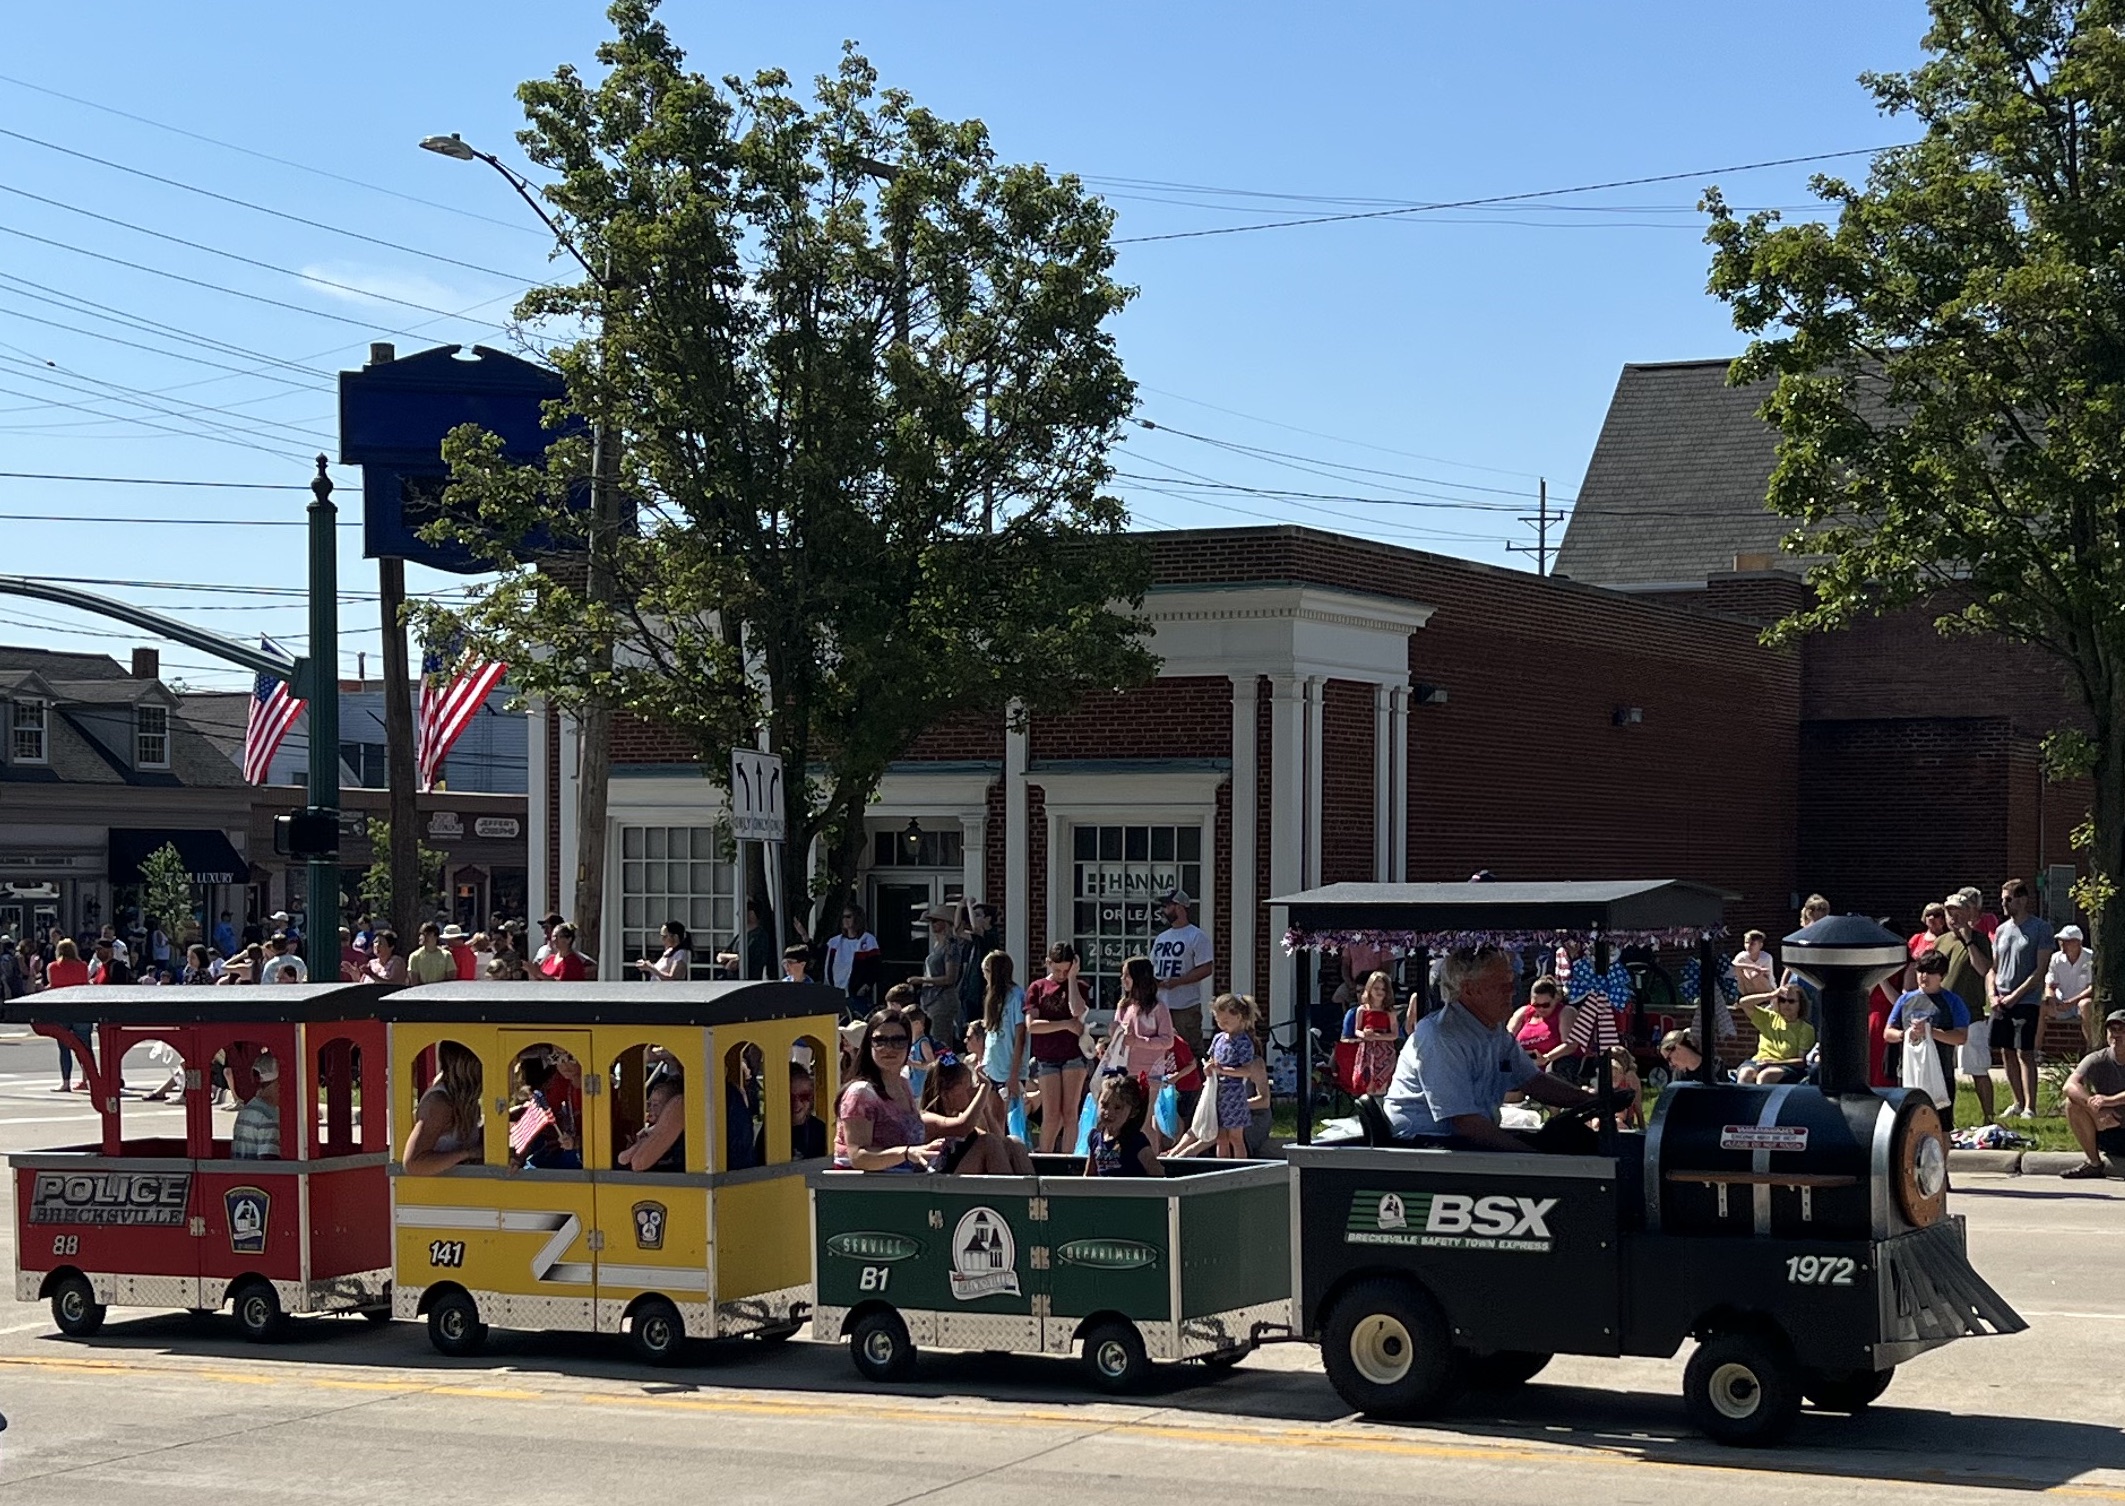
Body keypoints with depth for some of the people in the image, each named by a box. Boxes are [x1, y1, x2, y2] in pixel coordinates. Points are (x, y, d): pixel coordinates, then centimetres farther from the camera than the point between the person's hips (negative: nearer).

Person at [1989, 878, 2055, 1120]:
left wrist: (2015, 996, -13)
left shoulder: (2041, 928, -5)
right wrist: (1993, 996, 0)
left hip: (2026, 1001, -6)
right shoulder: (2002, 930, 14)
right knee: (2007, 1053, 7)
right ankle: (2018, 1103, 17)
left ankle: (2030, 1108, -7)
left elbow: (2041, 970, -9)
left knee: (2025, 1053, -8)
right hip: (2001, 1002, 6)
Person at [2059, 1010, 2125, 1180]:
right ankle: (2094, 1164, -9)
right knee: (2073, 1103, -21)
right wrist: (2096, 1107, -37)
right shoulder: (2097, 1060, -4)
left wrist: (2110, 1100, -39)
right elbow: (2070, 1086, -21)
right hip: (2109, 1136, 3)